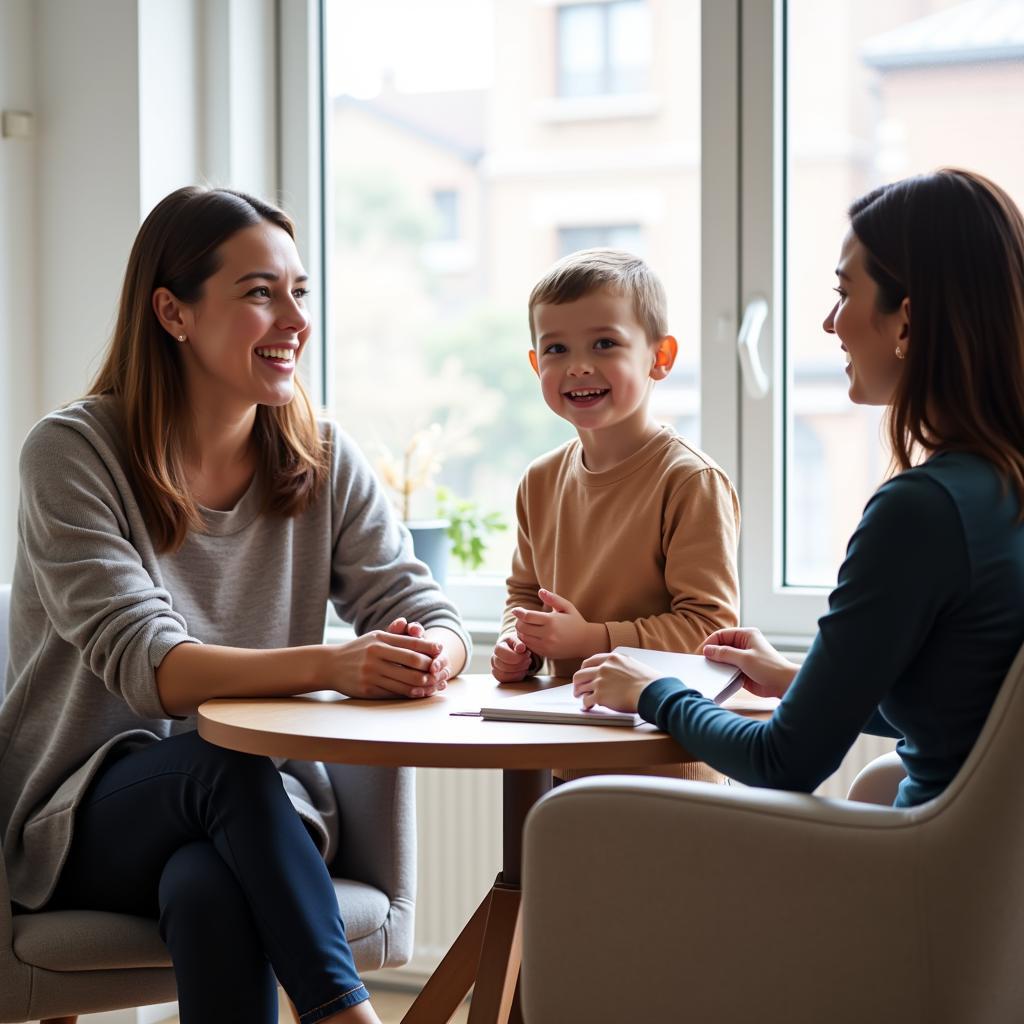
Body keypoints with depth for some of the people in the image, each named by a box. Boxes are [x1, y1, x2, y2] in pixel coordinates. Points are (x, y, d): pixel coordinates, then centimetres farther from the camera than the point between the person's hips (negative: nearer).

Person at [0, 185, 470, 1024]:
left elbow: (426, 612, -2)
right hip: (88, 809, -2)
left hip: (259, 805, 2)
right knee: (226, 763, -35)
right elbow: (143, 664, -21)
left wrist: (428, 658, -29)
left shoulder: (323, 459, 4)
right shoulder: (73, 452, -10)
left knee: (207, 887, -34)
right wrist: (328, 666, -38)